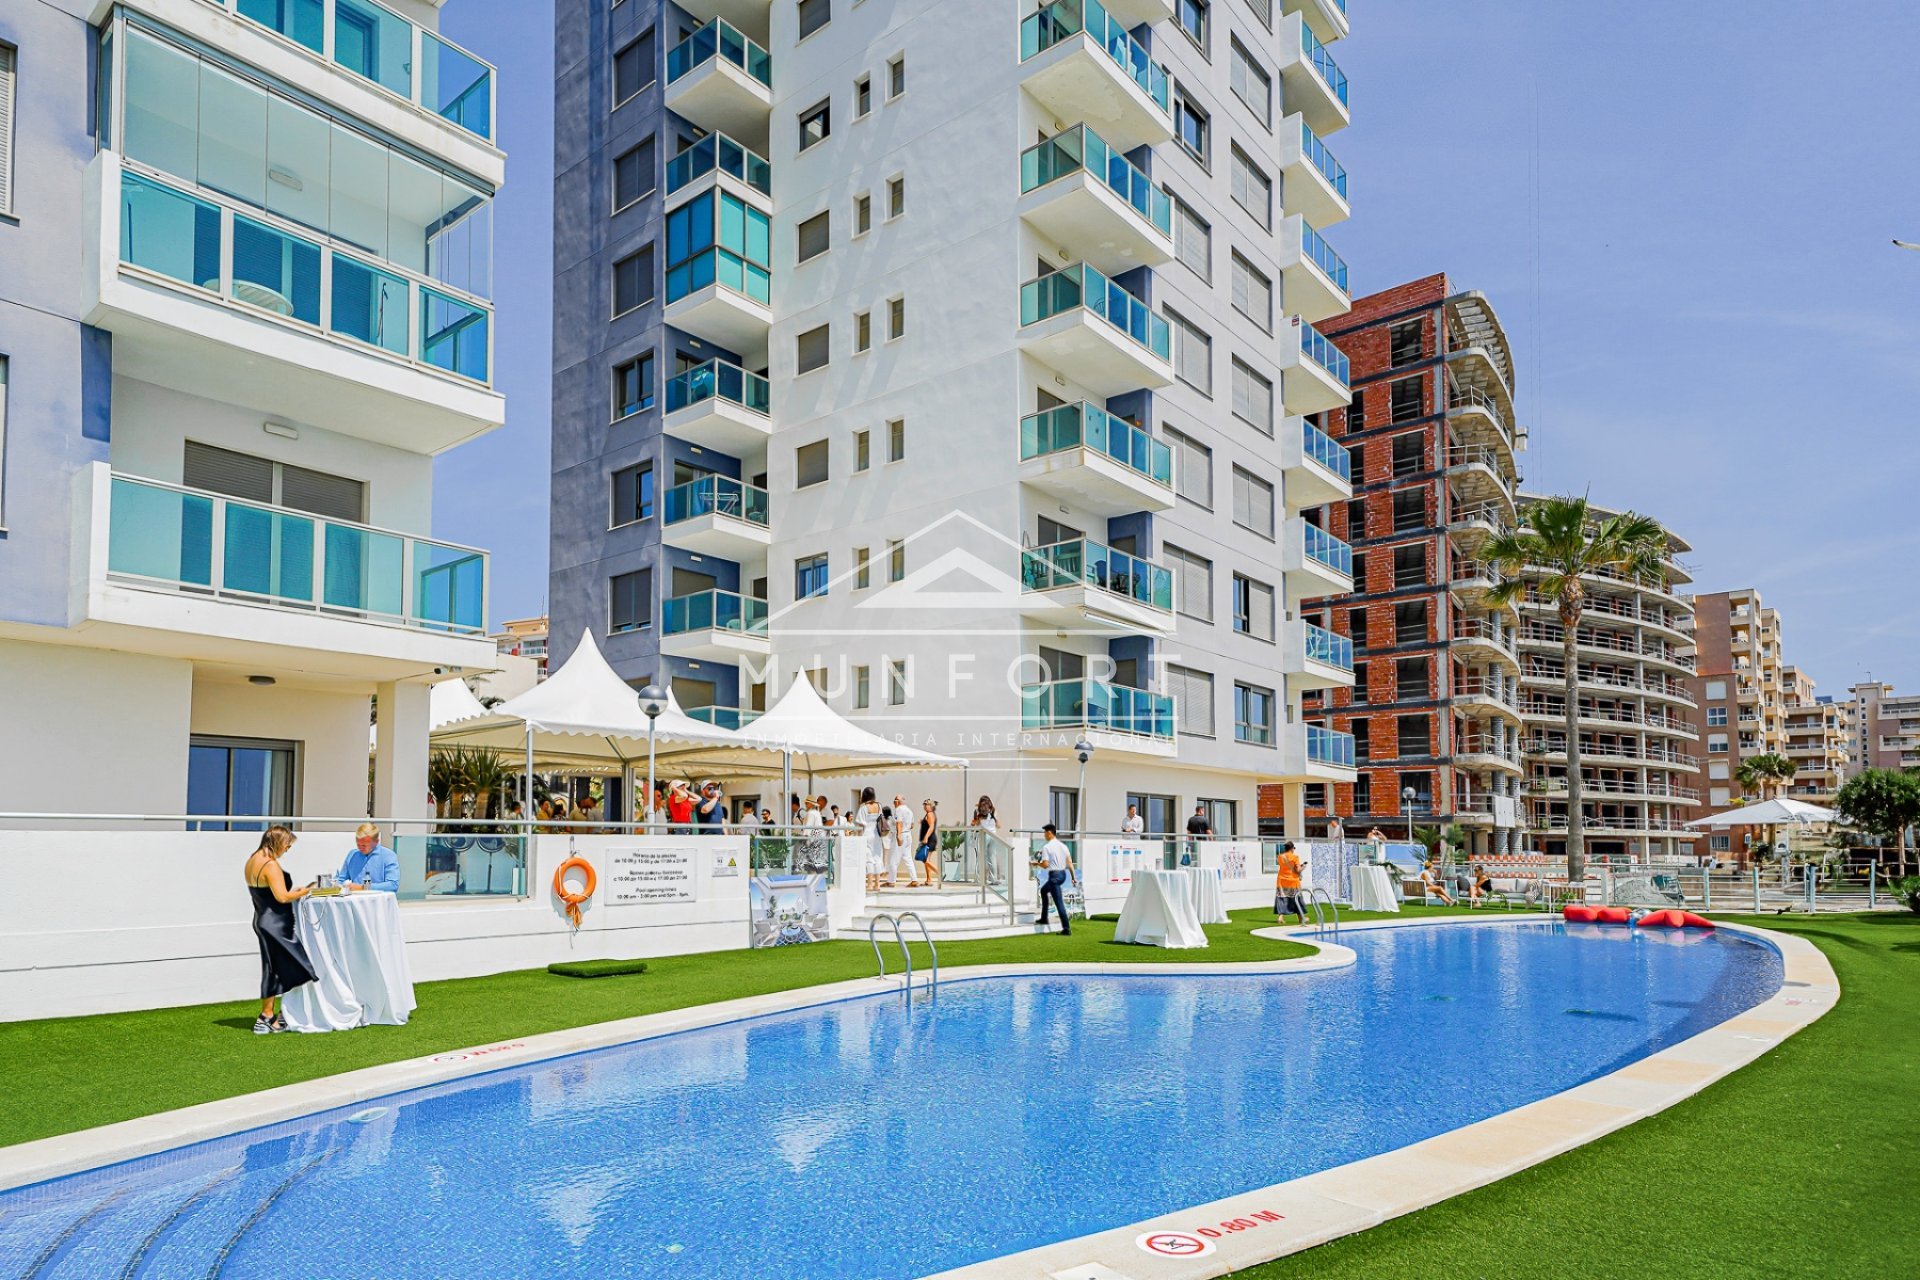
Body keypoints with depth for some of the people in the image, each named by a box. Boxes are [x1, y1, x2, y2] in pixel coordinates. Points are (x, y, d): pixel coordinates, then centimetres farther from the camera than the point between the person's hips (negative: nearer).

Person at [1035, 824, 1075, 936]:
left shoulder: (1046, 847, -12)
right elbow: (1070, 862, 6)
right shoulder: (1063, 846, 9)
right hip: (1063, 874, 8)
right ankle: (1044, 918, 28)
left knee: (1059, 902, -2)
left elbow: (1045, 865, -17)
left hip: (1054, 875, -8)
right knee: (1043, 890, 25)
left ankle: (1066, 928, -3)